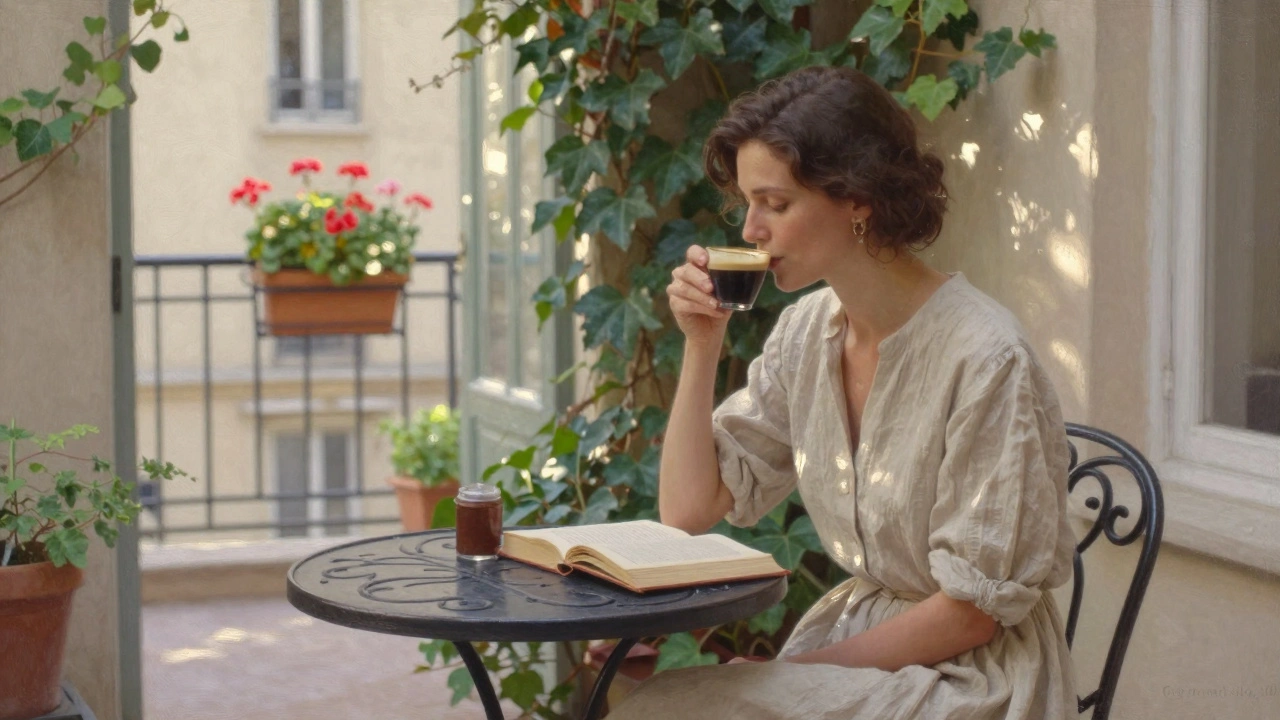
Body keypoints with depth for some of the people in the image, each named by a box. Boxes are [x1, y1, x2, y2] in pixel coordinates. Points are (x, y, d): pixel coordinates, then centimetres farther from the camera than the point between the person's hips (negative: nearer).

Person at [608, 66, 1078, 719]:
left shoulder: (984, 359, -20)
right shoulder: (805, 333, 2)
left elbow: (973, 609, -16)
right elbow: (688, 510, 4)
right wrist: (701, 347, -5)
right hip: (852, 629, 6)